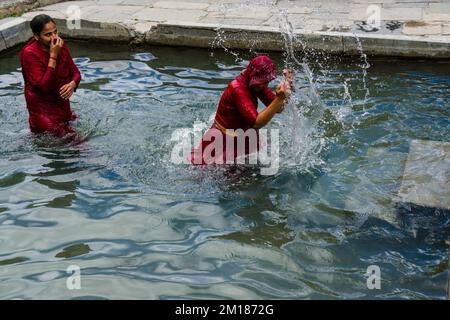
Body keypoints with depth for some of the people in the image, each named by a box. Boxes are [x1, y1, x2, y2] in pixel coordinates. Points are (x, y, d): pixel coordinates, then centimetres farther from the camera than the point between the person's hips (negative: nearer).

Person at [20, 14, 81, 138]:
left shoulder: (60, 45, -3)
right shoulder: (29, 53, -20)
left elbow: (75, 72, 6)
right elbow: (44, 86, -27)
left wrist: (72, 84, -18)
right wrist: (53, 56, -28)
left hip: (62, 104, 6)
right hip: (43, 108, -6)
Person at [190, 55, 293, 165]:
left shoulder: (254, 83, -4)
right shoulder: (237, 89, -29)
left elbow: (278, 109, -5)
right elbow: (256, 123, -37)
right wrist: (279, 98, -43)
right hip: (224, 142, -8)